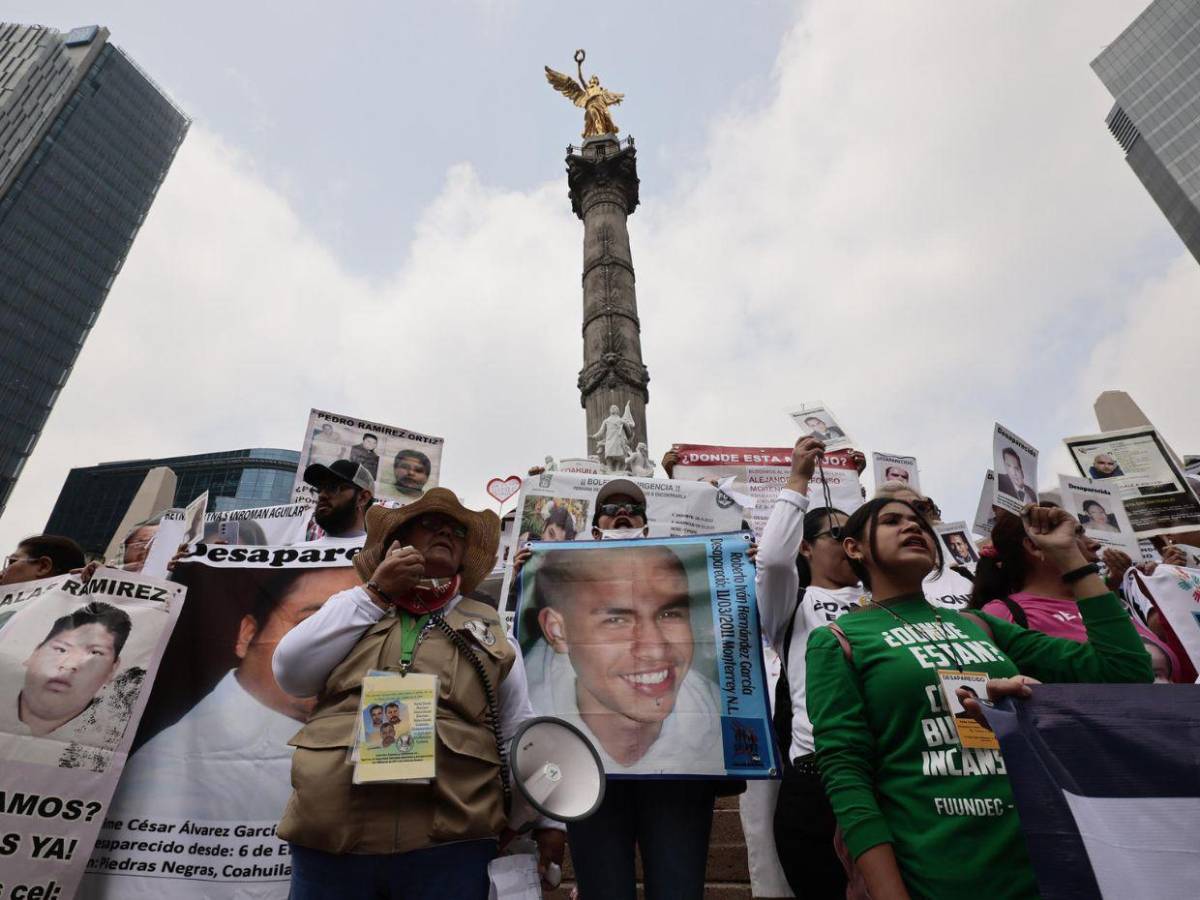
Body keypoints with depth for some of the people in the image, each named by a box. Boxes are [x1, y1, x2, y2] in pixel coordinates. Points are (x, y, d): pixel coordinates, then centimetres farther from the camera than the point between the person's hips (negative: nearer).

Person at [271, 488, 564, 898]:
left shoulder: (488, 628, 10)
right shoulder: (354, 608, 13)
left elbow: (519, 732, 11)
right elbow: (291, 674, -2)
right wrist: (375, 591, -3)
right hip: (331, 835, 1)